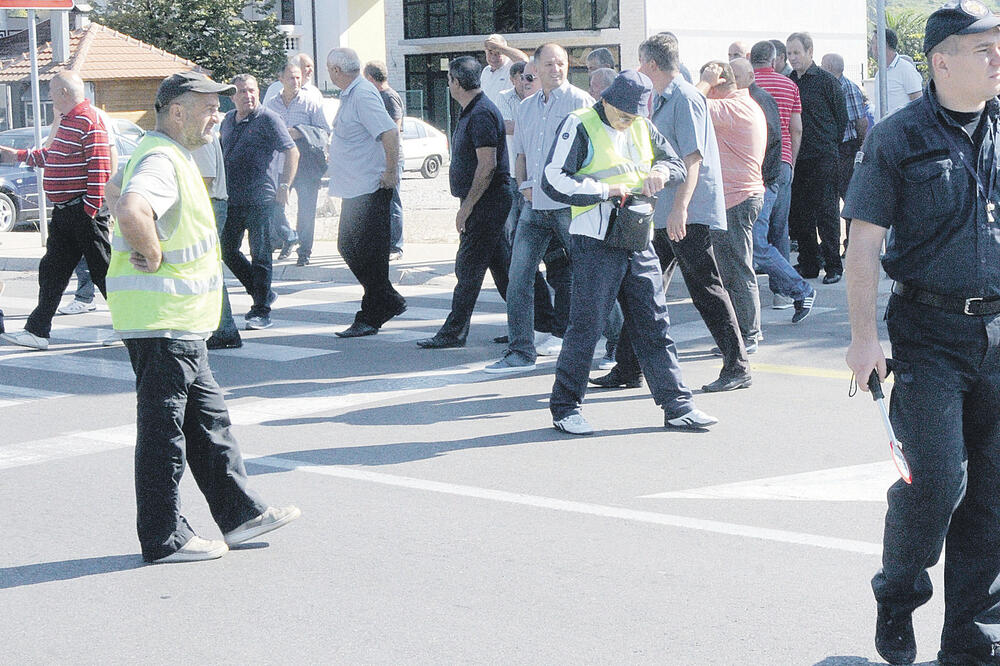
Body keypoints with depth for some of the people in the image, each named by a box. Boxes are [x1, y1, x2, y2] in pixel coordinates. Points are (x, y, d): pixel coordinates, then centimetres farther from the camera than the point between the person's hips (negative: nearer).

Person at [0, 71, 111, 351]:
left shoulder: (88, 122, -15)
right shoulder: (67, 122, 16)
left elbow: (100, 167, -21)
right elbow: (52, 156, 30)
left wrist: (91, 209, -21)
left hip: (83, 211, -10)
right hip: (63, 212, 10)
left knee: (102, 270, -2)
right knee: (51, 271, 8)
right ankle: (38, 331, 11)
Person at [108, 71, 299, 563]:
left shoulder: (172, 157, 17)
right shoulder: (160, 161, -18)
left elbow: (120, 201, 34)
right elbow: (131, 211, -39)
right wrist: (152, 255, -24)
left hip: (180, 323, 11)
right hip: (160, 321, -11)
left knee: (208, 419, 15)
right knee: (163, 429, -3)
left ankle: (241, 513, 23)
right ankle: (164, 538, 5)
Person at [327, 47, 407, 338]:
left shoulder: (363, 96, -17)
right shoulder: (350, 95, 16)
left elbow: (390, 132, -27)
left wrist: (391, 172, -25)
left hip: (370, 191, -11)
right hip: (355, 190, 11)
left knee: (369, 254, -4)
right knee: (348, 246, 15)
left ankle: (370, 318, 3)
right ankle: (390, 302, 22)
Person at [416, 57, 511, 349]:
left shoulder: (481, 114, -17)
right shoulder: (472, 112, 16)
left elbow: (487, 165, -23)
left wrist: (466, 207, -21)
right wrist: (467, 205, 19)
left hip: (486, 202, -10)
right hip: (484, 204, 10)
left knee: (468, 267, -6)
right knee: (499, 264, 12)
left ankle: (454, 332, -2)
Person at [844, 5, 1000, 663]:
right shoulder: (899, 138, -4)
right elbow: (864, 244, -4)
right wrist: (864, 336, -11)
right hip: (929, 331, -4)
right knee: (938, 481, -9)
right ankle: (896, 599, 18)